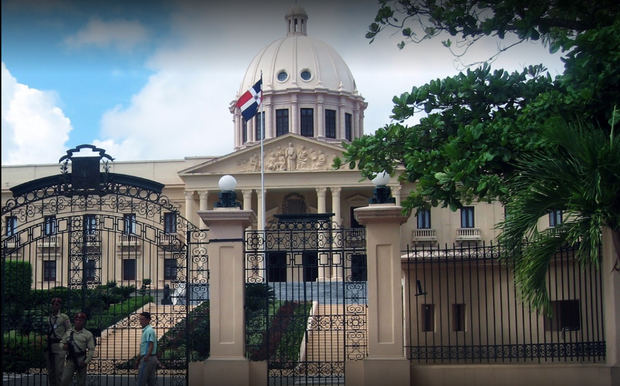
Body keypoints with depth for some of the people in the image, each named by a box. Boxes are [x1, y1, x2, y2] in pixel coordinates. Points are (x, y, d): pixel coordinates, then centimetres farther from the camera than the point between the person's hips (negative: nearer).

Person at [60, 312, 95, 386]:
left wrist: (86, 361, -11)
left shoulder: (88, 334, 1)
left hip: (81, 361, -2)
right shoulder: (68, 333, 9)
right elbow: (62, 344, 17)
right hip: (70, 360, 2)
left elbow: (91, 349, -2)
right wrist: (65, 346, -7)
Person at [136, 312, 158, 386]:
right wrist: (139, 360, 28)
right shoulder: (145, 330, 19)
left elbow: (151, 345, -23)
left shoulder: (149, 330, -13)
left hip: (148, 358, -10)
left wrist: (147, 356, -34)